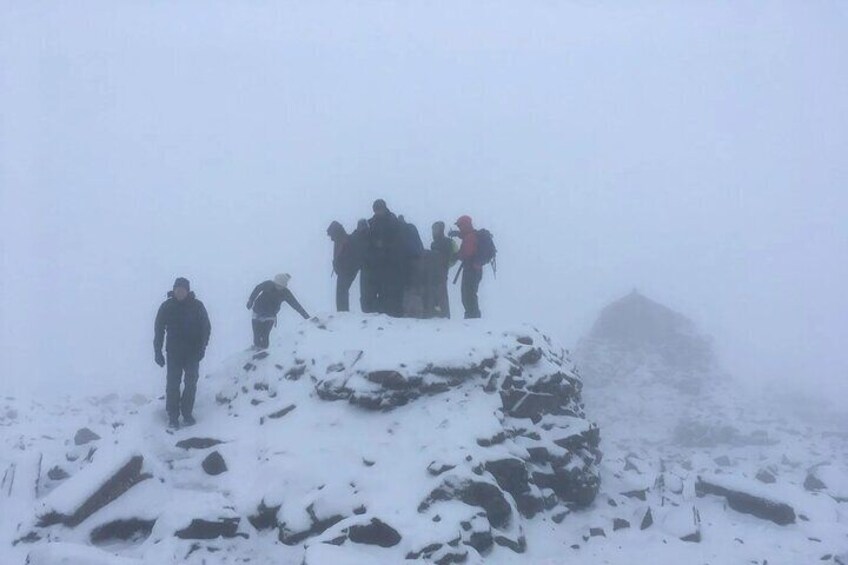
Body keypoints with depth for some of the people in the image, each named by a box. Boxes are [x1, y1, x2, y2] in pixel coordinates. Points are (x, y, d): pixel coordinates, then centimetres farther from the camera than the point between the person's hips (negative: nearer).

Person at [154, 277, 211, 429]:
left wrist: (201, 348, -10)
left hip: (193, 352, 0)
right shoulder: (166, 307, -6)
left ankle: (187, 413, 20)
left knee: (191, 383, 5)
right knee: (173, 384, -2)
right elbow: (159, 330, 0)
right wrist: (158, 352, -4)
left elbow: (206, 328, -1)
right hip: (173, 353, 0)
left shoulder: (197, 306, -7)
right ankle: (172, 416, 6)